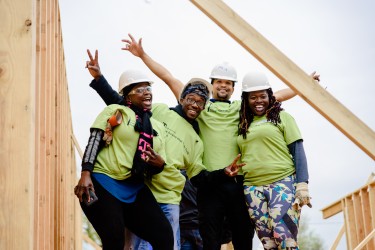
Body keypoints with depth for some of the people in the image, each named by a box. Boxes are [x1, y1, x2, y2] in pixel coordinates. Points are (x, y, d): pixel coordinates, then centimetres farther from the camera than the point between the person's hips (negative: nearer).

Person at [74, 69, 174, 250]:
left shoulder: (158, 127, 19)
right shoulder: (115, 111, 4)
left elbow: (157, 164, 20)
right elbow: (94, 141, -5)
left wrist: (159, 164, -5)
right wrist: (86, 174, -19)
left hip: (135, 189, 5)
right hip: (104, 183, -5)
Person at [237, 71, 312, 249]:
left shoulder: (282, 117, 6)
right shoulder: (243, 124, 19)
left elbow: (298, 151, 0)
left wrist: (302, 185, -10)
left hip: (283, 184, -4)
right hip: (252, 190, 4)